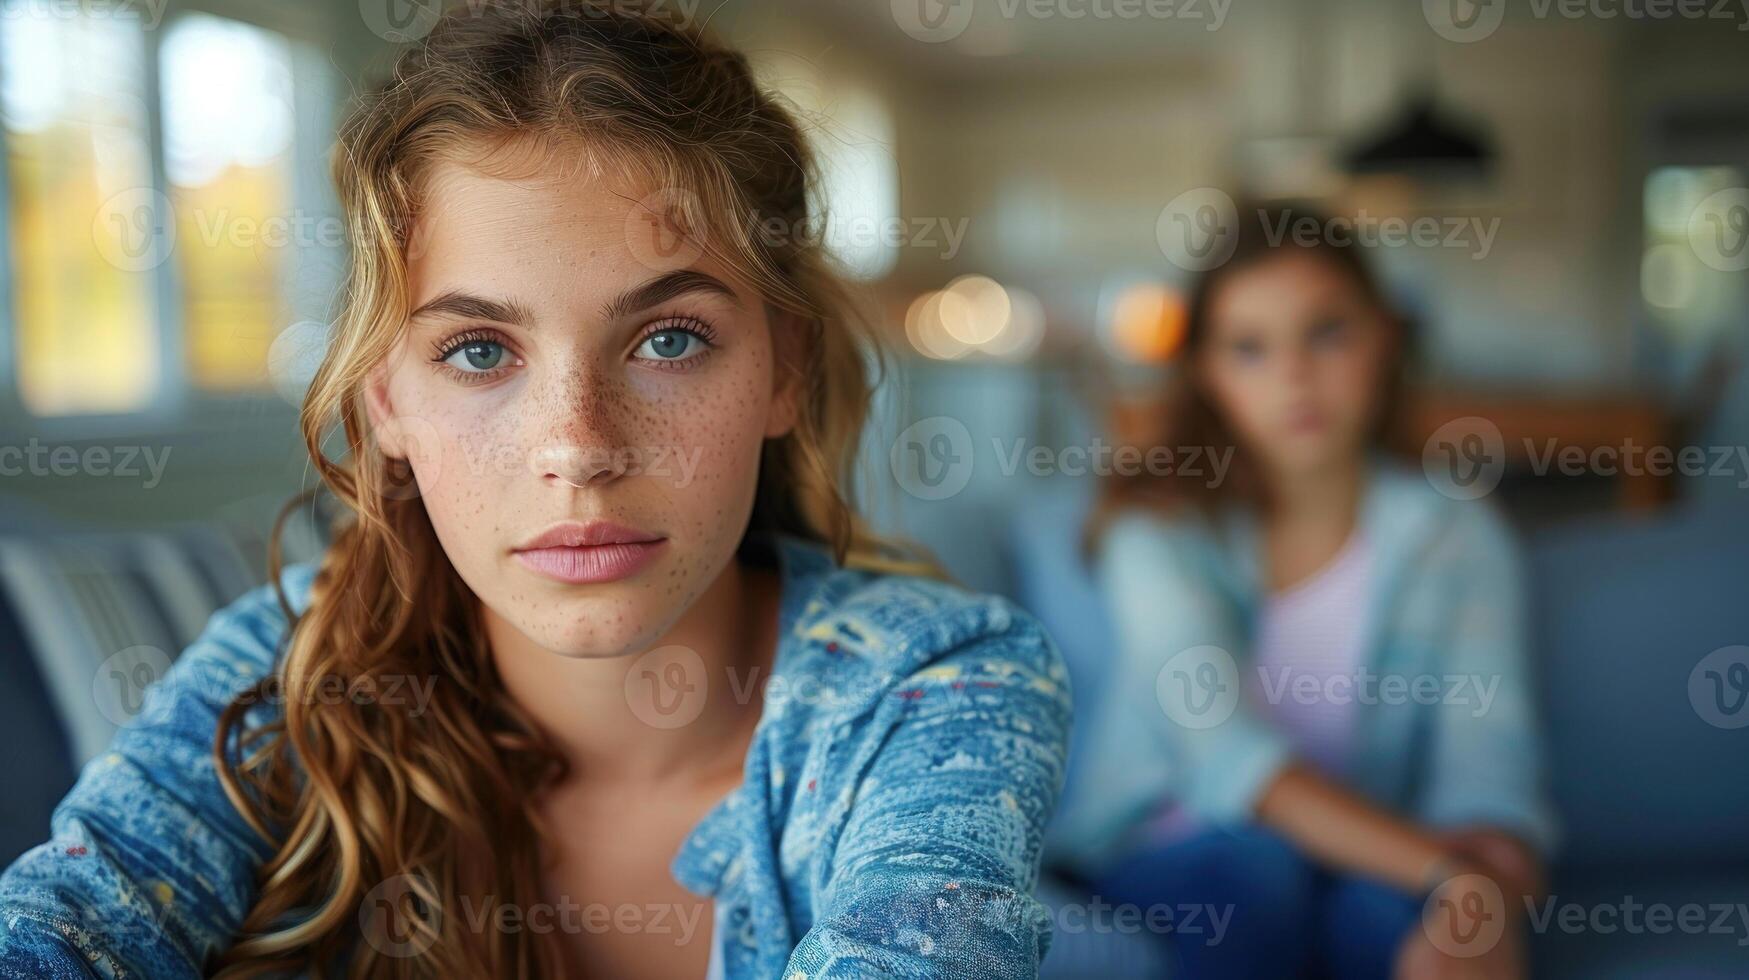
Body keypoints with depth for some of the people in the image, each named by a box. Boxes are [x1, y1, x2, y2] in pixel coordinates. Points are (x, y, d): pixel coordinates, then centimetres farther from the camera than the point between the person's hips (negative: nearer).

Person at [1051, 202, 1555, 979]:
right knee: (1253, 860, -33)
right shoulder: (1160, 525, -12)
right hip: (1164, 852, -1)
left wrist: (1482, 911, -42)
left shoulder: (1454, 535, -5)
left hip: (1377, 867, 1)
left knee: (1394, 904, -32)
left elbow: (1490, 767, -19)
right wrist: (1443, 870, -40)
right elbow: (1219, 746, -27)